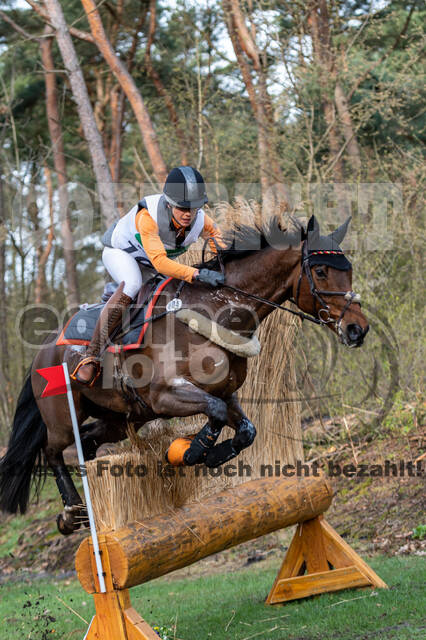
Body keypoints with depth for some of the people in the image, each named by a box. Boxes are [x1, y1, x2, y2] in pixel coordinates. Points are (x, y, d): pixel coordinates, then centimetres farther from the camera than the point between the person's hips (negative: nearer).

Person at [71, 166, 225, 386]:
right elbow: (160, 262, -48)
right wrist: (197, 274, -57)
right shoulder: (149, 215, -39)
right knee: (131, 285, -36)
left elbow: (213, 232, 3)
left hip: (147, 267, 7)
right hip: (120, 251, -7)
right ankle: (91, 359, -39)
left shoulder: (200, 220, -22)